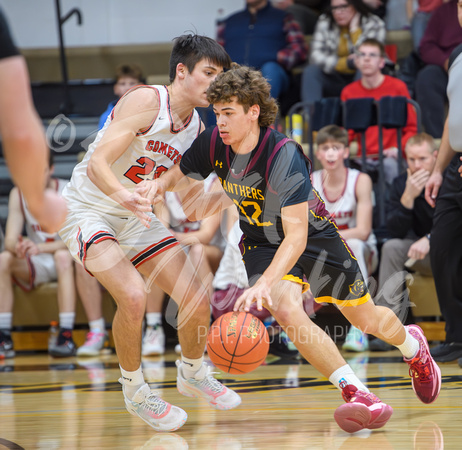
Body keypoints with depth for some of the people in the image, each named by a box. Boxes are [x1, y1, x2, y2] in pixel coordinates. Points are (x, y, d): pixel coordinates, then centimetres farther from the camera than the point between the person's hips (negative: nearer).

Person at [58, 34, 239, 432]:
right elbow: (98, 163, -30)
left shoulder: (196, 129, 1)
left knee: (197, 300, -1)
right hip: (88, 209, -7)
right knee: (133, 295, -28)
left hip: (136, 218, 7)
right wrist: (122, 195, -49)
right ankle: (135, 391, -5)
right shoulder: (146, 101, -22)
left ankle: (193, 374, 29)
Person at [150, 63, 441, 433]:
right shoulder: (213, 143, -19)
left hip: (314, 236, -3)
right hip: (262, 245, 3)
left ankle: (413, 345, 50)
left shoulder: (284, 156, -35)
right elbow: (180, 176, 2)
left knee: (367, 319, 15)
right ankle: (355, 392, -27)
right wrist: (160, 183, -23)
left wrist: (262, 284, -51)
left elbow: (296, 237, -38)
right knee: (286, 310, -30)